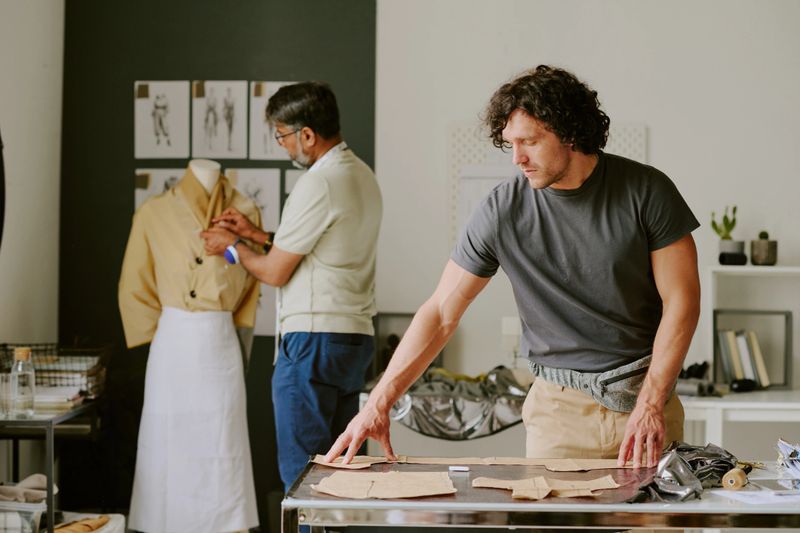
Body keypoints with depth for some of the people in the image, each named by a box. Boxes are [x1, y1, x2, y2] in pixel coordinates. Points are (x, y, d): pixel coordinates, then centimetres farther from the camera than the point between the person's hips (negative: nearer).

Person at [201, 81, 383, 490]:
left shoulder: (318, 184, -16)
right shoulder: (362, 175, 14)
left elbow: (275, 272, -10)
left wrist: (232, 246, 7)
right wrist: (254, 234, 20)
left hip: (312, 342, -10)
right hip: (356, 337, 10)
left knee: (301, 472, -3)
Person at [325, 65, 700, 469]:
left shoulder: (646, 191, -8)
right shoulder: (502, 212, -7)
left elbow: (681, 301, -6)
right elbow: (441, 313, -4)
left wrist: (650, 403, -14)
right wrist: (378, 404, -11)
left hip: (646, 391, 0)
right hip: (559, 404, 0)